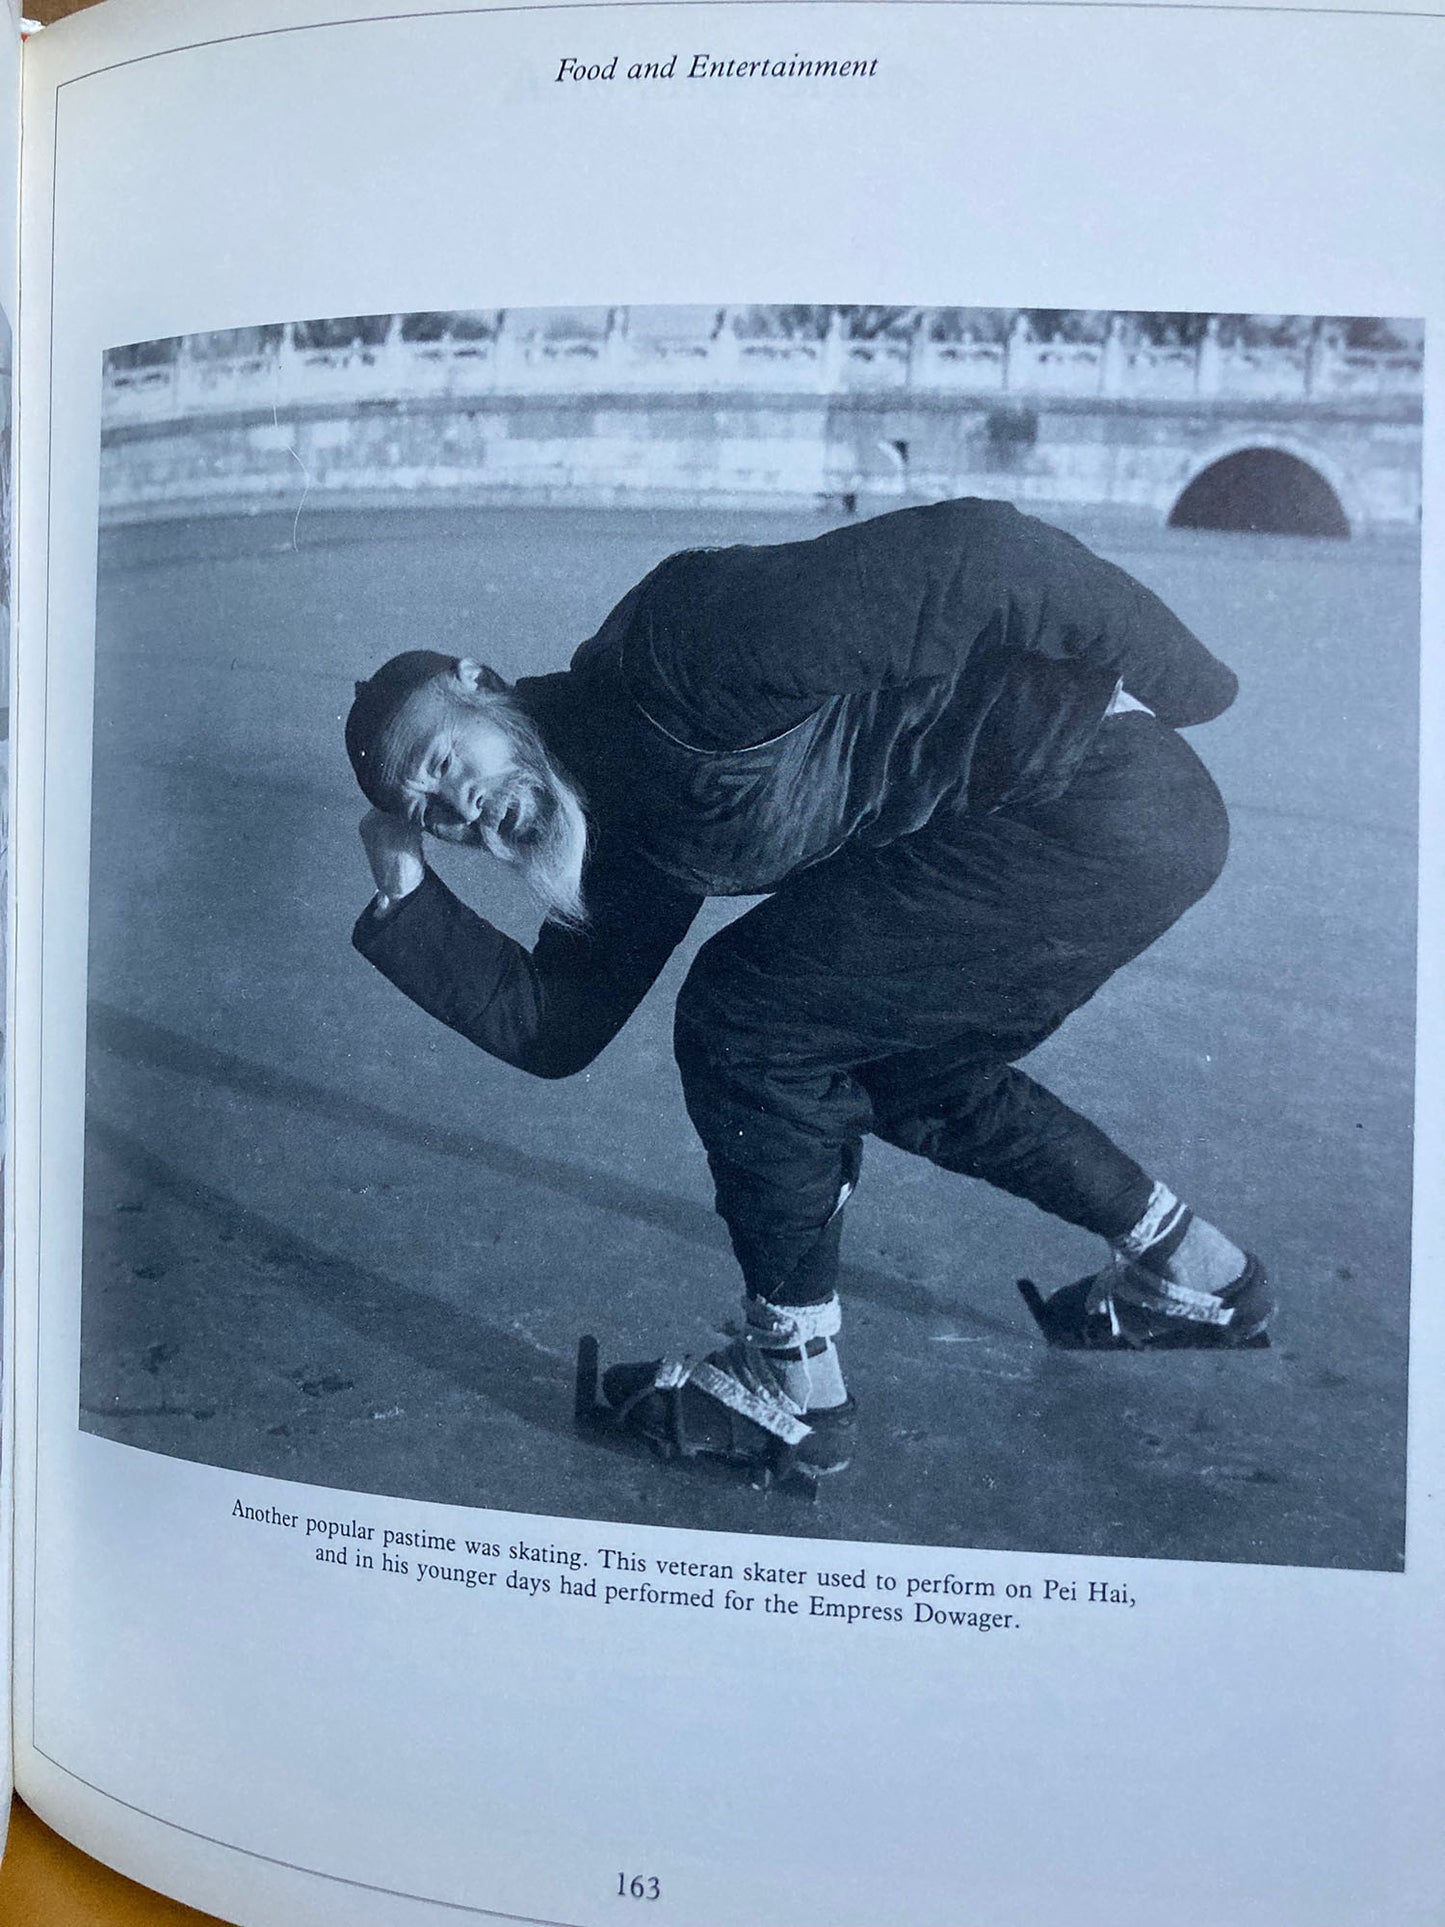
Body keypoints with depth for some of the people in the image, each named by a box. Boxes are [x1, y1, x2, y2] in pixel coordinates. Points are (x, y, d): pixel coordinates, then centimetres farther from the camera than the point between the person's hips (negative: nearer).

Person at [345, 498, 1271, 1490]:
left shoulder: (672, 649, -16)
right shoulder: (634, 847, 11)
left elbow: (968, 559, -18)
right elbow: (549, 1028, 12)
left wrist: (1173, 677, -13)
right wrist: (406, 892, 5)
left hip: (1102, 802, -10)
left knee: (746, 1018, -8)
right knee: (896, 1064, 23)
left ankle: (795, 1391, 8)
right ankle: (1197, 1276, 37)